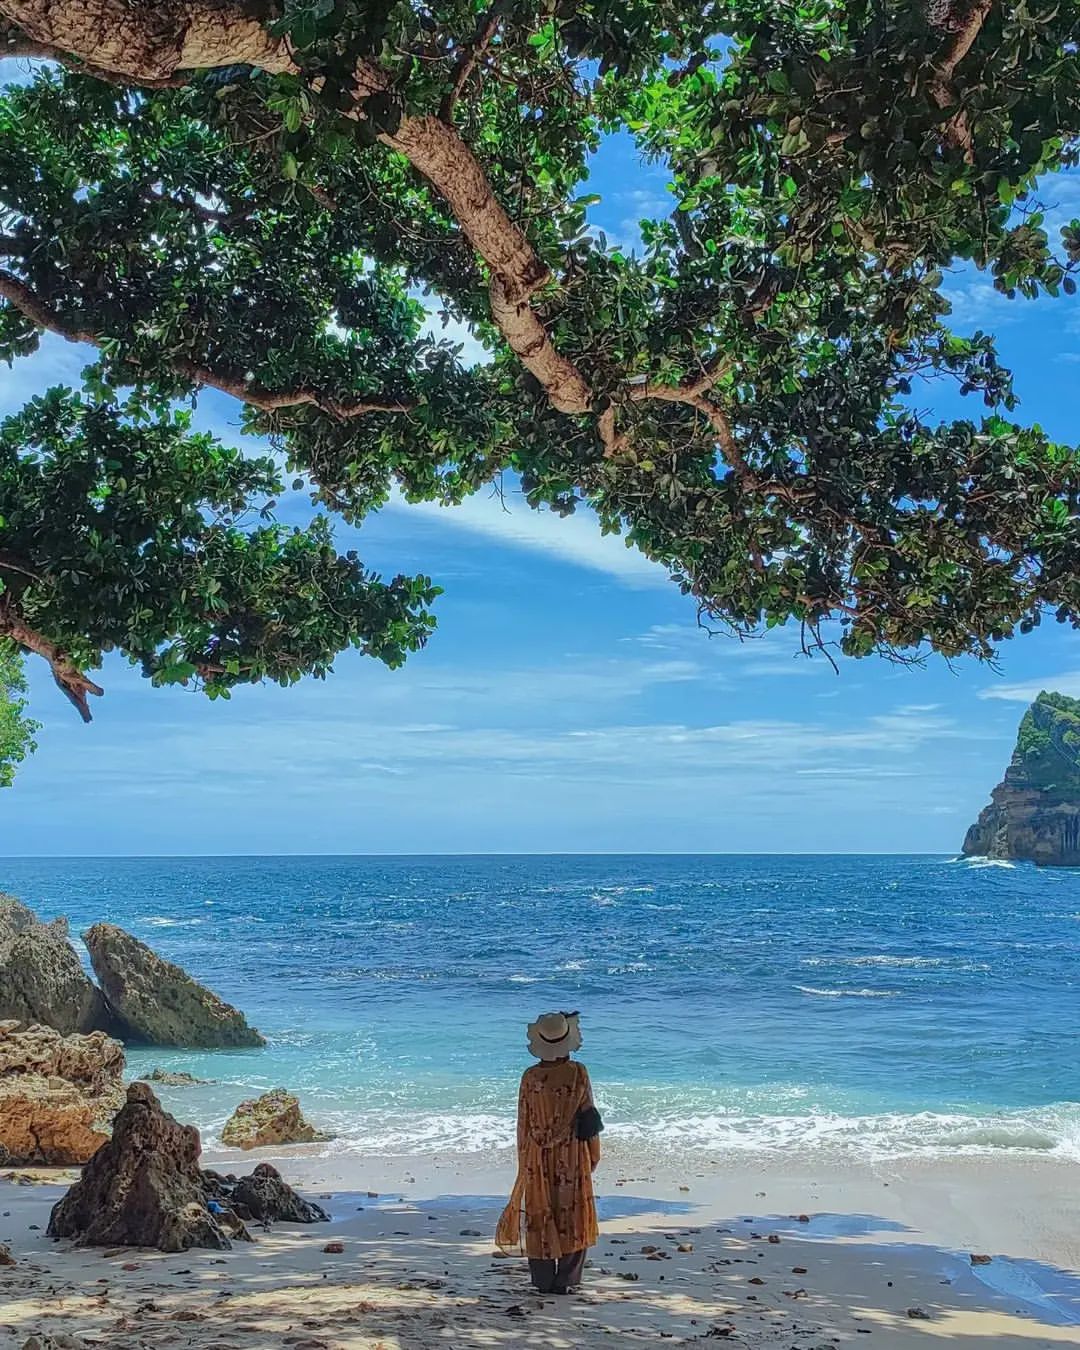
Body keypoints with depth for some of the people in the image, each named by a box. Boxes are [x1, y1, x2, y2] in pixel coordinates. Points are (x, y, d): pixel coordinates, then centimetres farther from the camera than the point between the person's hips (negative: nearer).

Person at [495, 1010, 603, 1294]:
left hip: (538, 1159, 1)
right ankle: (565, 1280, 10)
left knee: (540, 1218, 10)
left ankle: (543, 1281, 15)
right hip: (572, 1156, -1)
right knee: (572, 1215, 10)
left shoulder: (530, 1077, -7)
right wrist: (593, 1156, 7)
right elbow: (588, 1116, -5)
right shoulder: (578, 1073, -11)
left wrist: (524, 1161, 12)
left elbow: (524, 1123, 0)